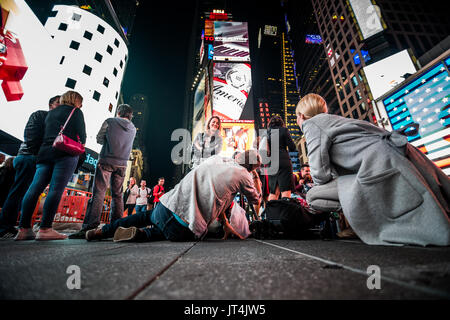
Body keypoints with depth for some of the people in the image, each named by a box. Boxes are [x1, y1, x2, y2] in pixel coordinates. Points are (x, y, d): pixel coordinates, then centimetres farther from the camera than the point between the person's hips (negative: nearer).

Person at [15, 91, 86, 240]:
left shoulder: (50, 113, 27)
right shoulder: (75, 112, 7)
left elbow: (44, 134, 25)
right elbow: (81, 135, 0)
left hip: (45, 152, 7)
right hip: (65, 154, -7)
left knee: (35, 188, 1)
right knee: (56, 189, -12)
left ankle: (23, 228, 1)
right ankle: (45, 229, -15)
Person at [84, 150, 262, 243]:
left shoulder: (217, 158, 14)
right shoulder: (243, 175, 2)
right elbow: (255, 200, 21)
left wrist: (225, 222, 25)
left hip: (165, 205, 4)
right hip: (185, 227, -4)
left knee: (146, 215, 36)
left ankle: (102, 231, 33)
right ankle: (141, 234, 6)